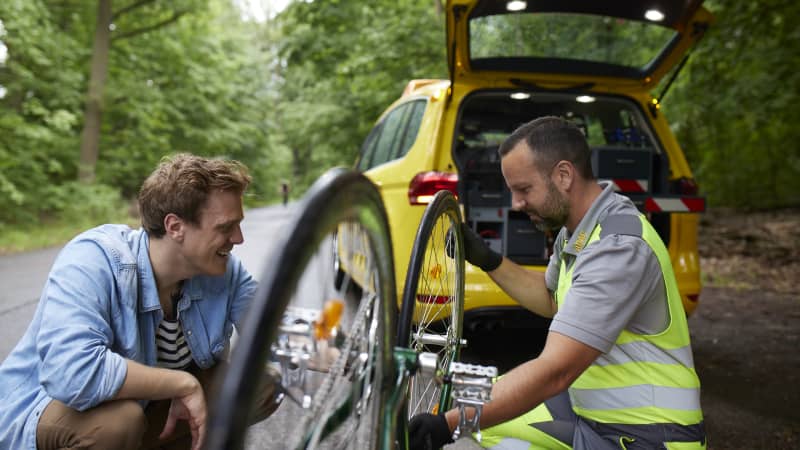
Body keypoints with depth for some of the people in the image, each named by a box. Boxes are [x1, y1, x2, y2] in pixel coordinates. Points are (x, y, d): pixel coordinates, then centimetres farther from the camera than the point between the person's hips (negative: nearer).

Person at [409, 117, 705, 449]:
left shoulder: (619, 246, -25)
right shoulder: (576, 230, 4)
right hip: (593, 413, 9)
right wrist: (486, 260, 12)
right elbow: (552, 300, 24)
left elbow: (555, 372, -30)